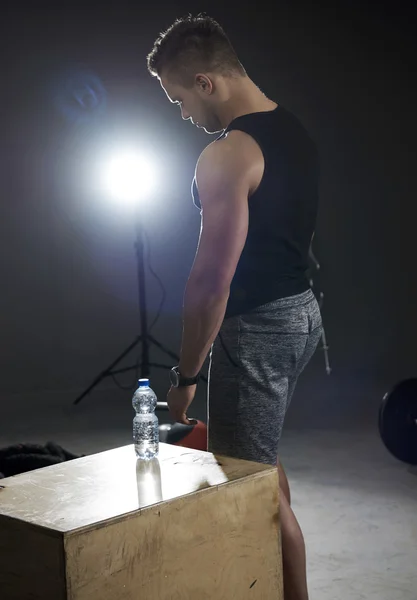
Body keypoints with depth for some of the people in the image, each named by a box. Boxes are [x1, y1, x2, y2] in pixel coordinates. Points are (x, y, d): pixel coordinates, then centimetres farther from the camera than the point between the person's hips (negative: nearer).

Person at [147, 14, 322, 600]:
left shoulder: (227, 156, -20)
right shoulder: (294, 130, 9)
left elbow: (212, 281, -22)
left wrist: (186, 376, -13)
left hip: (258, 327, -10)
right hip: (301, 309, 10)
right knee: (258, 459, 23)